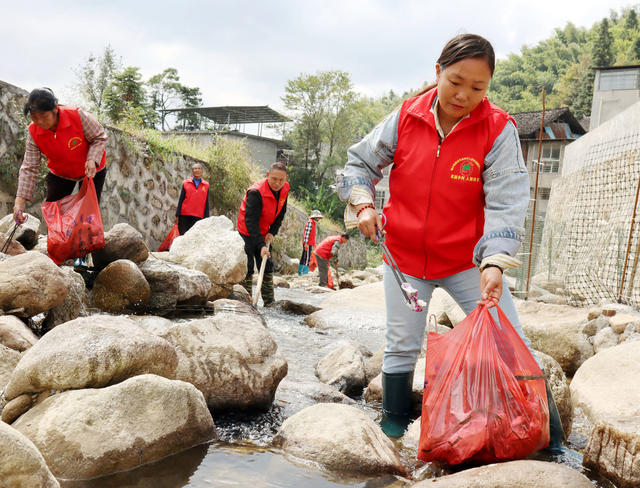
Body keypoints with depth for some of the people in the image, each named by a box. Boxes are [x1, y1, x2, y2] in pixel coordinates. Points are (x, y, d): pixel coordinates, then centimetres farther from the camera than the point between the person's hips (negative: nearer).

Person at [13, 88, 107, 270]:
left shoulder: (77, 116, -31)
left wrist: (92, 160, -35)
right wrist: (19, 202, -29)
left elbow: (100, 137, -16)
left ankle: (82, 255, 12)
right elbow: (29, 169, -21)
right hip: (60, 174, 3)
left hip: (92, 171, -2)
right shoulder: (33, 133, -21)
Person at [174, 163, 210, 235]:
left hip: (198, 217, 0)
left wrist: (206, 218, 4)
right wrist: (177, 215, 3)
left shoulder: (206, 185, 10)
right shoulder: (186, 183, 9)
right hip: (184, 215, 0)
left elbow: (206, 203, 11)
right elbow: (181, 200, 9)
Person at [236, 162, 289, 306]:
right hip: (247, 233, -7)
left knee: (268, 267, 9)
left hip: (264, 234, 7)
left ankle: (270, 303, 17)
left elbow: (281, 213, 6)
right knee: (247, 269, -7)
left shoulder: (285, 189, -8)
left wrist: (272, 232, -7)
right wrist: (261, 245, -38)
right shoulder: (256, 192, -30)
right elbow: (251, 221, -32)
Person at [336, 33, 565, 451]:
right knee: (401, 346, 11)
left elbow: (506, 202, -18)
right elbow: (359, 162, 7)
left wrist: (494, 262, -31)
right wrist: (362, 204, -11)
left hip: (468, 259, -1)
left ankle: (552, 439, 13)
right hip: (404, 255, 2)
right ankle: (393, 424, 31)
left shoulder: (498, 130, -13)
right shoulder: (405, 119, -6)